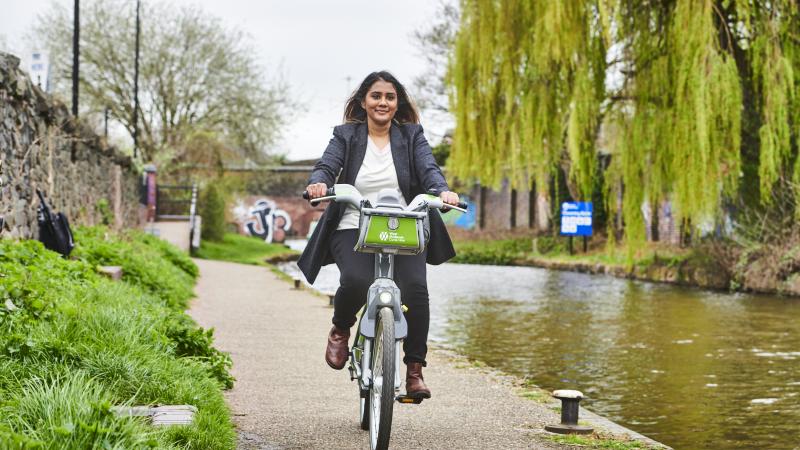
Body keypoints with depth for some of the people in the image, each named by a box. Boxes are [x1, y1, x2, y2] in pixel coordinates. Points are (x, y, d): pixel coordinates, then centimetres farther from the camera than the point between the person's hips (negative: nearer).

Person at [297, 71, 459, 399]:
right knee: (356, 282, -30)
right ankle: (340, 329, 5)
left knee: (415, 287, -25)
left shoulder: (411, 135, 12)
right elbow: (327, 165, -5)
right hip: (353, 229, -1)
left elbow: (428, 168, -3)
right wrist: (319, 183, -29)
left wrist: (442, 190, -25)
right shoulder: (345, 135, 10)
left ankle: (414, 370, -10)